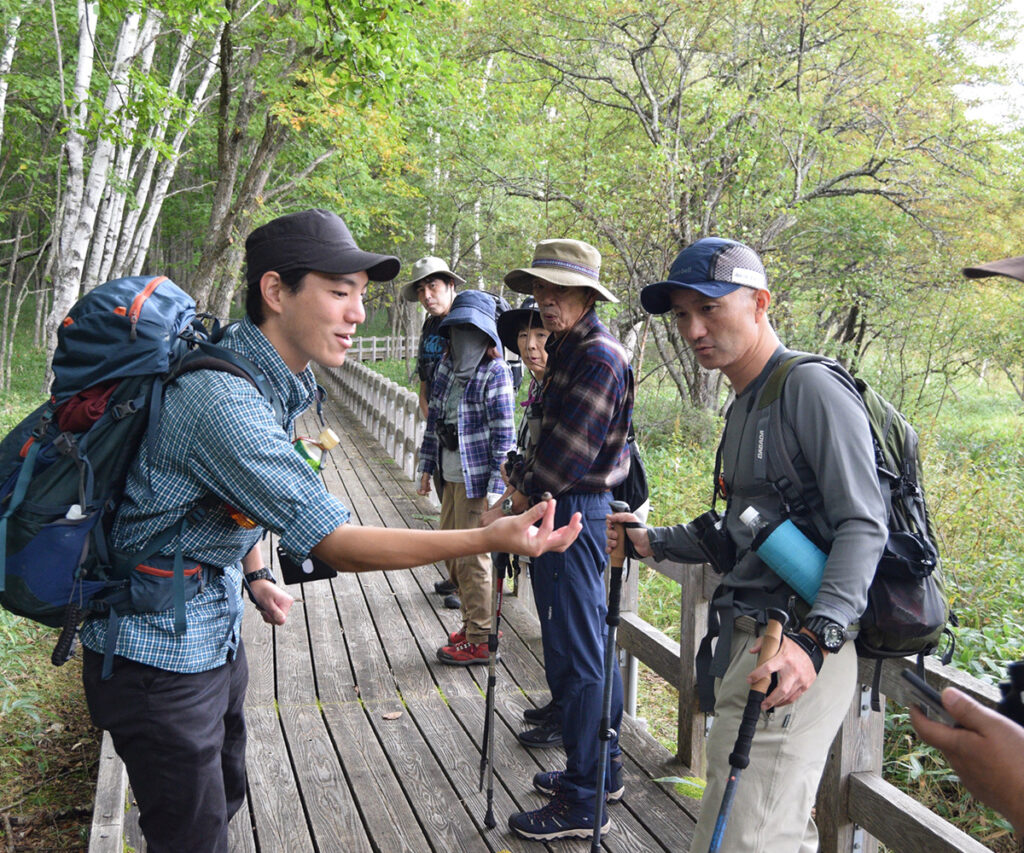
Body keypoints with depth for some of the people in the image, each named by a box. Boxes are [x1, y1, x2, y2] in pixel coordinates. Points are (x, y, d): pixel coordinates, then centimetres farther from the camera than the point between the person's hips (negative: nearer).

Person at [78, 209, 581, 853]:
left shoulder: (276, 380, 1)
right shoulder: (223, 400, -32)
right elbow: (334, 544, -31)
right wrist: (489, 540, -34)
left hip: (216, 634, 10)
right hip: (160, 653, -10)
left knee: (224, 793, 24)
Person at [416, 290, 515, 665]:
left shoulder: (495, 373, -12)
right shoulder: (447, 365, 10)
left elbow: (503, 433, -14)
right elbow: (435, 418, 15)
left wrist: (496, 487, -18)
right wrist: (427, 466, 13)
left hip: (477, 475, -8)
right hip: (451, 473, 8)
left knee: (472, 556, -2)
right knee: (451, 551, 16)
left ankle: (479, 641, 8)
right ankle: (472, 621, 32)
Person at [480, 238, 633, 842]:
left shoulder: (598, 357, -18)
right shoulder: (570, 349, 15)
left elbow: (567, 453, -22)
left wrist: (509, 510, -12)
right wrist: (519, 488, 7)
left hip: (575, 514, -11)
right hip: (573, 509, 11)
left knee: (576, 656, -4)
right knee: (592, 646, 18)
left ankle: (583, 803, 5)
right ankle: (602, 768, 32)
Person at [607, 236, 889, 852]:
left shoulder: (812, 388, -11)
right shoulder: (744, 406, 20)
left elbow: (863, 526, -19)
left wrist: (815, 637, -30)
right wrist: (653, 541, 23)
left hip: (794, 649, -9)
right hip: (744, 639, 10)